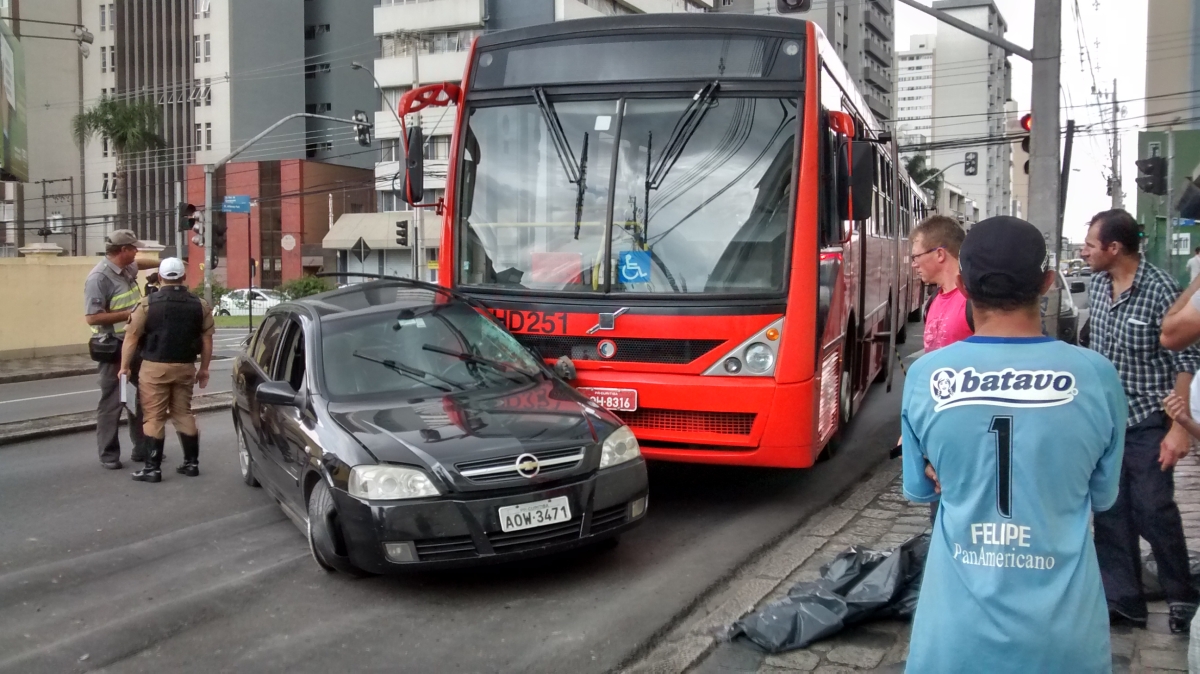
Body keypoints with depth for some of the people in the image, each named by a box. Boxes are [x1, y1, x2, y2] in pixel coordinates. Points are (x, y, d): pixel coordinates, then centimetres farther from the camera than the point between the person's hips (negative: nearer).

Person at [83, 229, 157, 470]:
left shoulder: (126, 269, 8)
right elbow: (92, 317, -21)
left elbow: (139, 263, 35)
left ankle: (141, 448, 23)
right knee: (112, 403, -2)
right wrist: (130, 313, -22)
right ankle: (109, 454, 8)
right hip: (114, 348, -9)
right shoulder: (99, 277, -17)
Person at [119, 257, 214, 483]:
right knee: (183, 413, 14)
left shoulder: (147, 304, -5)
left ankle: (152, 468, 3)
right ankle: (191, 462, 17)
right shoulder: (199, 305, 3)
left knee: (154, 417, 2)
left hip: (155, 367, -3)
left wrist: (125, 367, 2)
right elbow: (207, 340, 6)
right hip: (185, 367, 3)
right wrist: (204, 368, 14)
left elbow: (132, 337, -5)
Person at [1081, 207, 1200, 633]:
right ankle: (1122, 598, 21)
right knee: (1109, 511, 9)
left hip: (1147, 421, -6)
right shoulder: (1097, 286, 2)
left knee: (1153, 510, -1)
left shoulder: (1160, 289, -18)